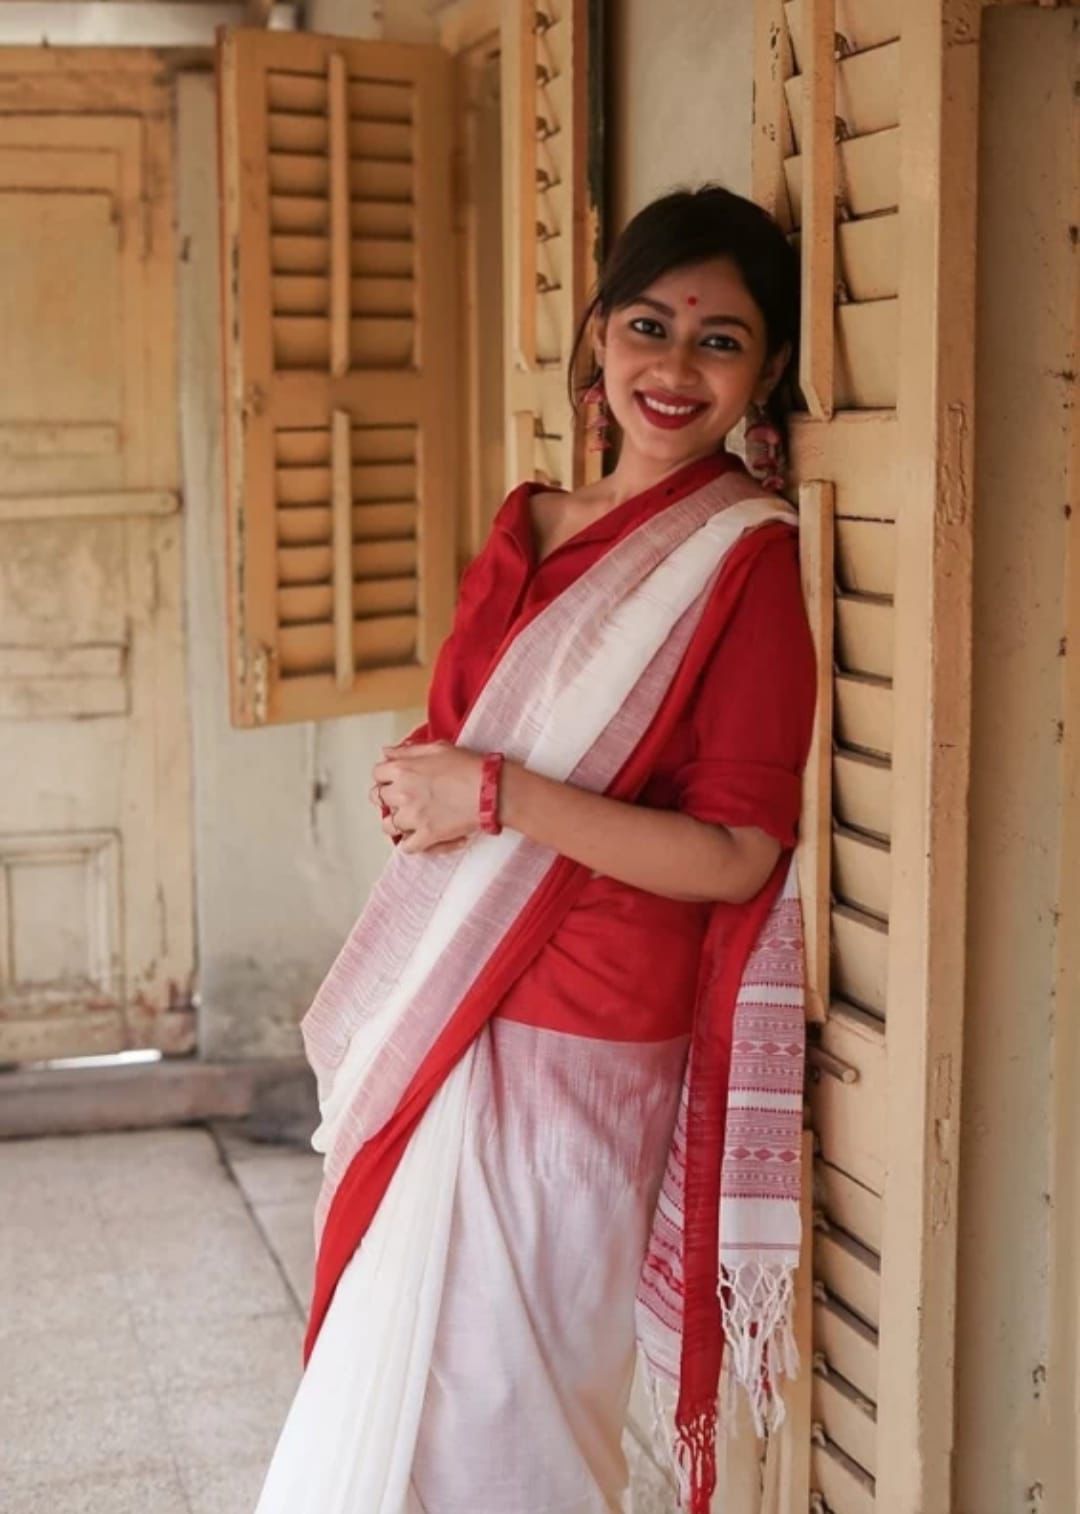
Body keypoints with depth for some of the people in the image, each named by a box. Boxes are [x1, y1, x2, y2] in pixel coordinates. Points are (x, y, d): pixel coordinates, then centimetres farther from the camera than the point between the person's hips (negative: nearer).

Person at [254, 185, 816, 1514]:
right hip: (446, 1028, 7)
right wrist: (417, 781, 5)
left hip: (575, 1054, -6)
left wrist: (494, 794, -20)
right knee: (389, 1394, 13)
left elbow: (735, 855, -16)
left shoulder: (747, 560, -11)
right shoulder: (528, 528, 10)